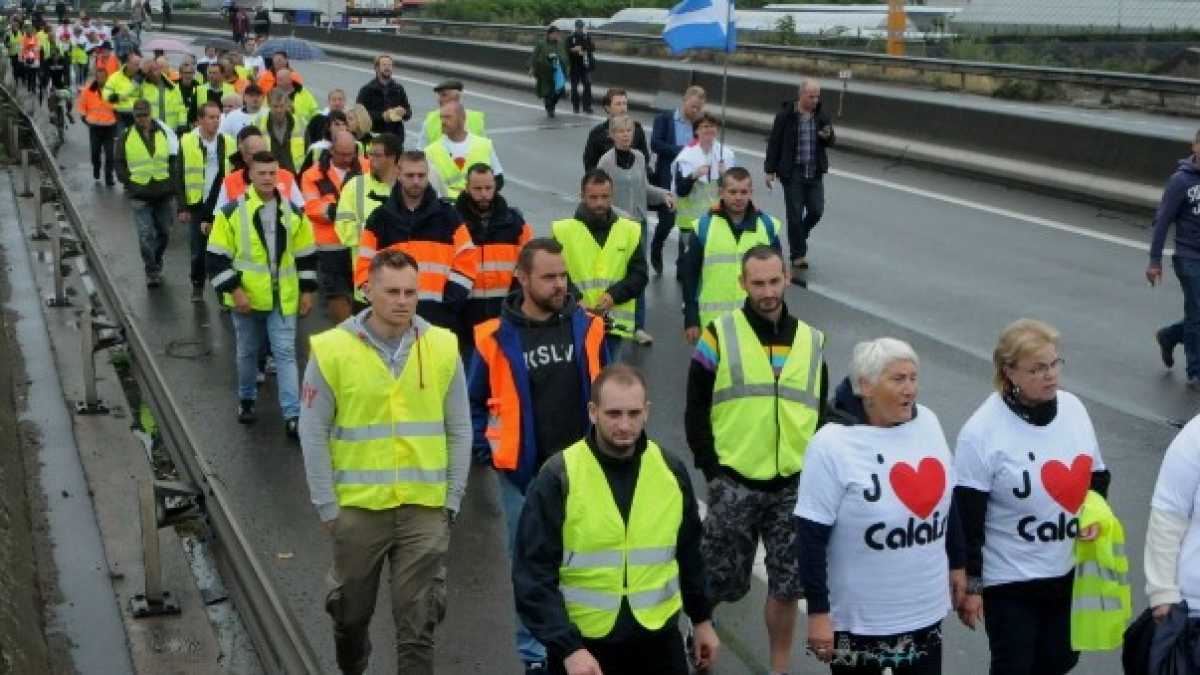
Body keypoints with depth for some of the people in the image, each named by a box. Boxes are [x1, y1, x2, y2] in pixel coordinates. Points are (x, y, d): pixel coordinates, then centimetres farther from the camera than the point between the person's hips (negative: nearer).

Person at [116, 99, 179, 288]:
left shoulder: (164, 134, 3)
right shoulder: (127, 137, 0)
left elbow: (173, 160, 7)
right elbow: (120, 164, 4)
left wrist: (172, 184, -3)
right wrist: (129, 182, -7)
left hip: (163, 194, 2)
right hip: (140, 196, -2)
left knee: (164, 233, 14)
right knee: (146, 235, -7)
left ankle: (156, 264, 35)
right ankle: (152, 272, 1)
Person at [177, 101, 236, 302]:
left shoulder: (229, 143, 2)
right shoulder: (187, 142, -2)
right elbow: (181, 178, 1)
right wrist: (182, 207, -3)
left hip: (223, 207, 1)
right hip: (197, 206, 0)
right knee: (198, 250, 7)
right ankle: (197, 284, 28)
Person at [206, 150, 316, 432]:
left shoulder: (293, 212, 2)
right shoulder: (232, 212, -7)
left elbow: (306, 254, 11)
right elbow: (217, 257, -6)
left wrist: (307, 290, 6)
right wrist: (234, 290, -13)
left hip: (283, 298, 1)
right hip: (246, 298, -1)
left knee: (285, 352, -3)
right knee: (247, 352, 14)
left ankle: (293, 415, -5)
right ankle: (246, 399, 36)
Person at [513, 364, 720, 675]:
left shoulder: (671, 471, -1)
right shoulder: (557, 478, -12)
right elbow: (534, 574, -13)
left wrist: (702, 618, 17)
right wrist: (568, 647, -20)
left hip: (658, 639, 3)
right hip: (582, 643, -3)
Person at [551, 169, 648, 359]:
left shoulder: (630, 231, 7)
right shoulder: (563, 230, 0)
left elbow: (639, 275, 5)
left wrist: (614, 294, -13)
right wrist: (575, 299, -20)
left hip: (614, 321, 2)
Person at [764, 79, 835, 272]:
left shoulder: (821, 115, 4)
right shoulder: (786, 115, -8)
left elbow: (831, 141, 13)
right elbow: (774, 143, -4)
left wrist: (828, 136, -12)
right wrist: (770, 170, -6)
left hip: (815, 172, 4)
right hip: (792, 172, -4)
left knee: (816, 210, 1)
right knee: (795, 214, 0)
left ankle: (798, 237, 30)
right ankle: (798, 255, 12)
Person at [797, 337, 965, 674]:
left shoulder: (927, 422, -1)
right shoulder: (832, 444, -18)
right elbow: (811, 537, -17)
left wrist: (957, 562, 17)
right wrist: (818, 611, -17)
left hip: (926, 608, 5)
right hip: (859, 618, -5)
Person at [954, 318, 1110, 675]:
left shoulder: (1073, 407, -3)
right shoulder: (982, 432, -20)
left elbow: (1097, 474, 12)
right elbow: (966, 518, -15)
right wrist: (969, 586, -12)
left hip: (1070, 571, 6)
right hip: (1009, 580, -5)